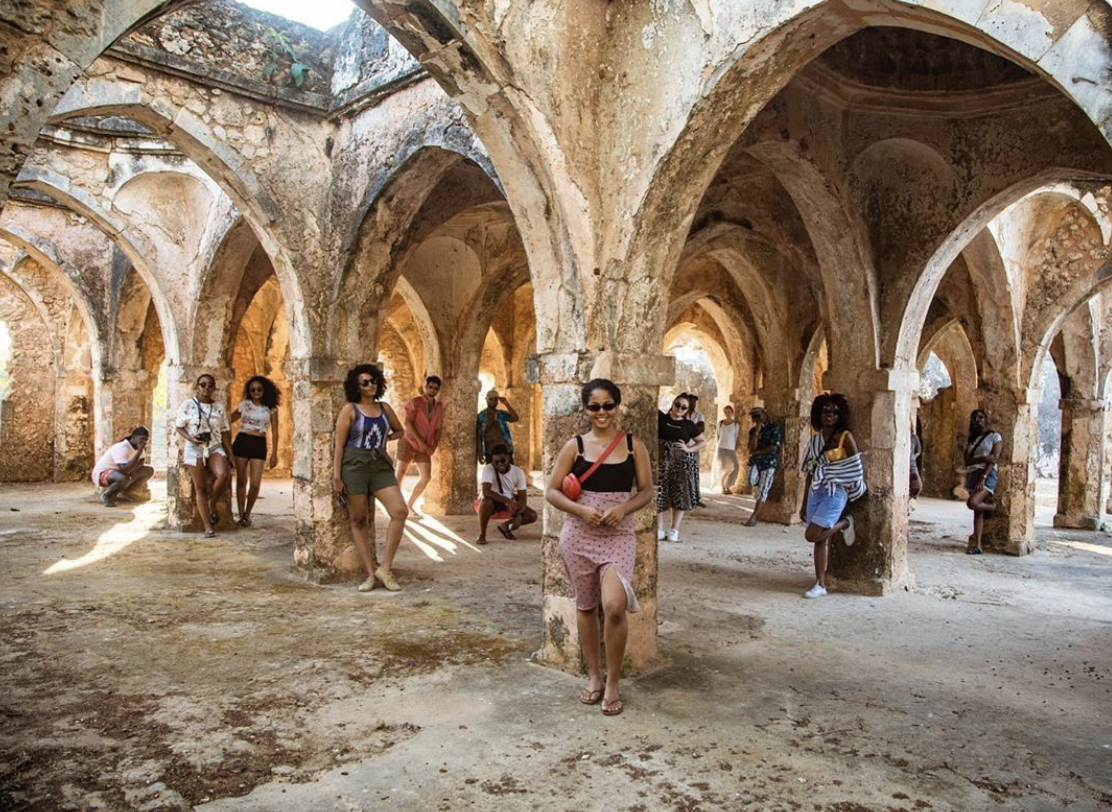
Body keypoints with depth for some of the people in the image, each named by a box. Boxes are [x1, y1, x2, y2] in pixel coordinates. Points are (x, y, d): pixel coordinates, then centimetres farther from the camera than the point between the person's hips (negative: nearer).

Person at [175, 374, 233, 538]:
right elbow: (179, 427, 3)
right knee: (200, 488, -3)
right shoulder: (188, 405, 0)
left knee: (224, 475, -26)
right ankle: (208, 527, -2)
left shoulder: (219, 407, 8)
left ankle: (212, 503, 2)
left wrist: (230, 452, 4)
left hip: (215, 447, 2)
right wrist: (190, 438, -15)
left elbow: (225, 431, 10)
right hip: (195, 449, -2)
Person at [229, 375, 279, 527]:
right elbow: (229, 419, 11)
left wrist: (274, 454, 0)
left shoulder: (271, 407, 3)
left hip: (259, 445, -1)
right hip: (242, 442, 1)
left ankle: (247, 514, 17)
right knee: (241, 481, 7)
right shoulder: (244, 404, 6)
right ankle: (241, 515, 19)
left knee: (255, 484, -6)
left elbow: (274, 432, 4)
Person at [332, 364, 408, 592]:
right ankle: (370, 573, 9)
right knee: (359, 520, 1)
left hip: (380, 466, 3)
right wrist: (336, 476, -10)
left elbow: (399, 431, 27)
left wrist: (384, 439, 9)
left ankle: (385, 568, -5)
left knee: (400, 511, -13)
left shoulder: (384, 408, 10)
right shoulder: (349, 409, -2)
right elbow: (339, 444, -4)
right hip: (354, 466, -3)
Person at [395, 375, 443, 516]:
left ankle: (410, 504, 10)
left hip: (425, 447, 5)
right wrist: (419, 440, -22)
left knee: (426, 477, -4)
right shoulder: (415, 402, -7)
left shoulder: (439, 407, 8)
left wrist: (434, 445, -6)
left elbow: (438, 429, 10)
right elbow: (408, 422, -15)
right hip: (409, 443, -5)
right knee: (400, 474, 1)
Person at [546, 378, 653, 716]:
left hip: (619, 534, -1)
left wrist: (623, 509, -13)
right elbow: (551, 491, 1)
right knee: (585, 605, 11)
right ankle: (593, 676, 31)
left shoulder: (634, 445, 2)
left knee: (615, 606, -17)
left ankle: (613, 682, 4)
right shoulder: (575, 446, 1)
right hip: (579, 534, 1)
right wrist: (582, 510, -14)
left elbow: (646, 491, 6)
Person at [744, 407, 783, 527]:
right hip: (755, 461, 4)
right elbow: (752, 448, -4)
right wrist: (757, 431, -8)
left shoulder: (775, 428, -3)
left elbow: (774, 447, -12)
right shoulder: (753, 430, 12)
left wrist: (757, 452, -3)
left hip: (769, 462, -4)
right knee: (752, 480, -25)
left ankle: (753, 517, -3)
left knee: (762, 491, -7)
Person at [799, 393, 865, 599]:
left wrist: (855, 494, 0)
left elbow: (856, 469, -4)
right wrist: (804, 504, 13)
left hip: (835, 493, -5)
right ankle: (820, 585, 12)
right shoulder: (815, 439, 10)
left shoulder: (845, 437, -6)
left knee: (811, 535, -15)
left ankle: (844, 523, 10)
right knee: (820, 540, 5)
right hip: (816, 492, 6)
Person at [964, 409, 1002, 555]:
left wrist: (983, 478, -19)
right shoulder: (972, 439, 17)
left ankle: (992, 505, 7)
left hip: (987, 474, -5)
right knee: (977, 511, 3)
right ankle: (977, 545, 3)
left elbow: (994, 459, -8)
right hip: (972, 475, 5)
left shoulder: (995, 436, 3)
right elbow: (967, 461, 5)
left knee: (972, 503, -25)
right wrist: (983, 458, -15)